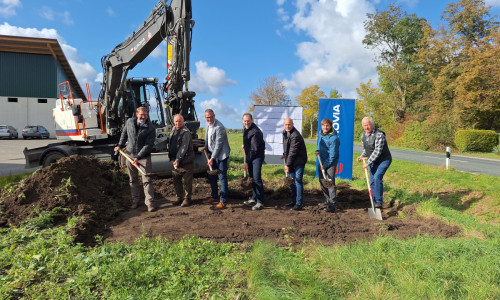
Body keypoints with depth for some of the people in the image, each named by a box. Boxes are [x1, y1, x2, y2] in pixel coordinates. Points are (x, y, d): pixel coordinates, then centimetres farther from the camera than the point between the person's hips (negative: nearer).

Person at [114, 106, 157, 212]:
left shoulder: (151, 128, -12)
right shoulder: (129, 121, 1)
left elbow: (148, 145, -16)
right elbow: (124, 134, 19)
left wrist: (138, 157, -21)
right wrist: (120, 145, 15)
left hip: (144, 156, -4)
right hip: (130, 154, 4)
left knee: (147, 180, -4)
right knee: (133, 179, 13)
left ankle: (150, 202, 2)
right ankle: (135, 200, 26)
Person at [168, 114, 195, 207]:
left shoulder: (186, 132, -15)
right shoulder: (173, 131, 12)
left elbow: (184, 148, -20)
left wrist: (178, 159, -22)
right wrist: (172, 158, 15)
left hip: (186, 161, -8)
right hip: (175, 161, 8)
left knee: (186, 181, 0)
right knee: (176, 180, 13)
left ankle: (187, 198, 12)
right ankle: (179, 197, 25)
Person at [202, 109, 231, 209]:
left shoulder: (219, 127, -21)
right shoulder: (208, 125, 7)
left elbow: (218, 145, -22)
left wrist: (212, 158, -22)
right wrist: (206, 147, 9)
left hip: (221, 155, -9)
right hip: (212, 154, 9)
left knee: (222, 177, -5)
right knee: (211, 176, 16)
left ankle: (223, 201, 1)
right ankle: (214, 197, 31)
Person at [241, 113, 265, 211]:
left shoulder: (255, 132, -23)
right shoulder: (246, 128, 7)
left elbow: (254, 149, -23)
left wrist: (247, 161, -19)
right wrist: (245, 145, 19)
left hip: (257, 156, -9)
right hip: (250, 156, 10)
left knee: (257, 178, -14)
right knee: (251, 178, 14)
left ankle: (260, 202, -10)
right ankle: (254, 198, 25)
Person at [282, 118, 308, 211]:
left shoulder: (295, 136, -24)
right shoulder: (285, 132, 7)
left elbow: (293, 152, -23)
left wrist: (288, 164, -20)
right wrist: (284, 154, 15)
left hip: (298, 161, -9)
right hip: (291, 161, 9)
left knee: (298, 181, -8)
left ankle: (299, 204, -1)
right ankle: (294, 201, 26)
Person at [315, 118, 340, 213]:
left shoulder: (334, 138, -20)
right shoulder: (320, 134, 5)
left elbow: (333, 154, -19)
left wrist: (325, 165, -18)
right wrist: (317, 150, 1)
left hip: (331, 162, -9)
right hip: (322, 161, 9)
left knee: (330, 182, -13)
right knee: (322, 181, 15)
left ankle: (332, 204, -10)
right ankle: (328, 200, 29)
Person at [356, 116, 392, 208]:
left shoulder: (379, 134, -23)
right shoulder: (363, 136, 1)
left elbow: (377, 151, -28)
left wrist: (368, 163, -26)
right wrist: (362, 156, -6)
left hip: (384, 160, -7)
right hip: (373, 161, 7)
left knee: (377, 177, -24)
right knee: (372, 181, 6)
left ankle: (379, 202, -16)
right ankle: (375, 203, 17)